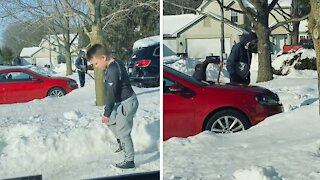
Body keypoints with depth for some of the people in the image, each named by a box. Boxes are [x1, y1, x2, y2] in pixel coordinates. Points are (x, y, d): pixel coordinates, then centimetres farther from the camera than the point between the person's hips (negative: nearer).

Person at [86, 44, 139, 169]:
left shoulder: (112, 71, -26)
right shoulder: (117, 63, 5)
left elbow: (111, 94, -23)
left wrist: (107, 113, -15)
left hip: (126, 103, -10)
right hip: (123, 101, 10)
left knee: (123, 132, 2)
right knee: (110, 121, 23)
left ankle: (129, 160, 14)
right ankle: (122, 144, 35)